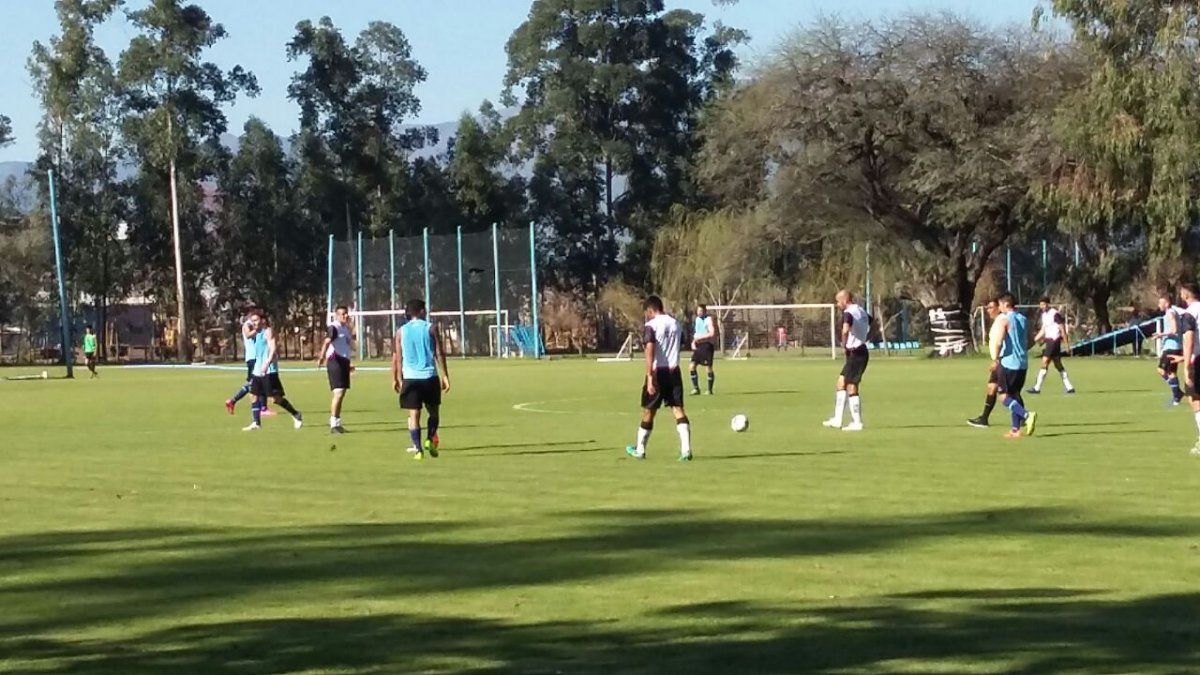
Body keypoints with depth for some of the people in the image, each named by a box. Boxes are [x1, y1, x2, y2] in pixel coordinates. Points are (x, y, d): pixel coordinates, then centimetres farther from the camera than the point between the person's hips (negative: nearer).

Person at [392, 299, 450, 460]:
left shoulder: (401, 331, 6)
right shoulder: (430, 328, 1)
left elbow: (397, 357, 5)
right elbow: (439, 353, -3)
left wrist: (395, 379, 13)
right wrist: (445, 376, 0)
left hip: (410, 378, 1)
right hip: (429, 375, -1)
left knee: (414, 414, 2)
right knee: (434, 412, 15)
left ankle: (418, 448, -8)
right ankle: (430, 439, -4)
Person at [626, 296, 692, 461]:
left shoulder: (651, 326, -10)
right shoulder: (675, 323, 10)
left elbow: (650, 352, -18)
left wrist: (650, 377, -22)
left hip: (658, 371, -4)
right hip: (674, 371, 4)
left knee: (648, 411, 9)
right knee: (678, 409, -1)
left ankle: (639, 450, 22)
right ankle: (686, 450, -14)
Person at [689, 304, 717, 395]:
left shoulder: (709, 319, -8)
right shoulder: (697, 319, 15)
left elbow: (712, 334, -18)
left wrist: (700, 338, -18)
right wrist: (693, 342, 9)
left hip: (707, 345, -7)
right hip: (698, 346, 7)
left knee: (709, 368, -1)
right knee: (692, 366, -3)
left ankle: (710, 390, 9)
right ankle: (696, 388, 5)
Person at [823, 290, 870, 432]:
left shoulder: (848, 313, -17)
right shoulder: (862, 312, 12)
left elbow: (845, 330, -36)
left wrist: (844, 345, -20)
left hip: (855, 354, -10)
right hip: (862, 350, 10)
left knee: (851, 388, -3)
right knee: (841, 382, 14)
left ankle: (856, 423, 1)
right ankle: (837, 420, 16)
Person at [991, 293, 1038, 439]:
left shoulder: (1004, 319, -11)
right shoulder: (1023, 319, 11)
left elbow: (999, 342, -20)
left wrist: (995, 359, -9)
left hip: (1008, 362, -7)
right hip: (1023, 363, 7)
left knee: (1005, 396, -2)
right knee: (1015, 394, 16)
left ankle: (1027, 415, -22)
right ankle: (1016, 429, 13)